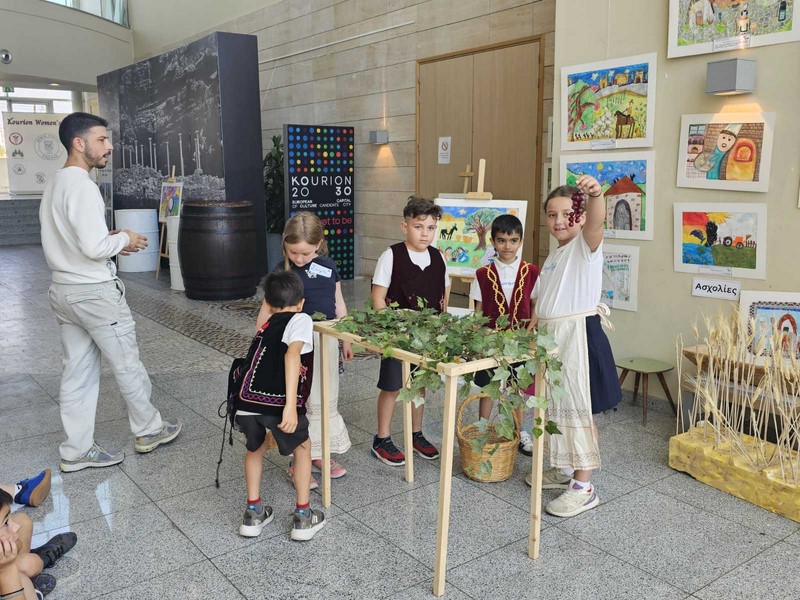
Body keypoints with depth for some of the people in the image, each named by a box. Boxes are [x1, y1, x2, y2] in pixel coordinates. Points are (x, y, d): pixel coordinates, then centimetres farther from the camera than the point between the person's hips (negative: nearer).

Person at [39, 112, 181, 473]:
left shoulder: (54, 185, 11)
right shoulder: (82, 187, -19)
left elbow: (69, 241, 15)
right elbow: (95, 247, -26)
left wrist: (112, 242, 9)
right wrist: (124, 239, -7)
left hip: (63, 290, 9)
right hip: (95, 291, -9)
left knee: (78, 372, 12)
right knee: (127, 364, 8)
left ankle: (76, 451, 20)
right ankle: (149, 430, 24)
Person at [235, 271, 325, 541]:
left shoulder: (265, 328, 27)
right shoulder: (301, 319, 10)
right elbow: (292, 354, -9)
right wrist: (291, 405, -17)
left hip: (247, 403, 5)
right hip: (279, 403, -5)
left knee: (255, 447, 33)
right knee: (302, 447, 24)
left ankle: (253, 514, 36)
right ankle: (303, 517, 26)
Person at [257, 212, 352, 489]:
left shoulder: (328, 267, 2)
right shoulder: (283, 272, -10)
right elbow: (266, 312, -11)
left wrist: (346, 339, 13)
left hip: (327, 339, 5)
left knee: (328, 401, 14)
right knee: (304, 403, 0)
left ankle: (319, 453, 31)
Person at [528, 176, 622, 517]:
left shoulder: (585, 245, -9)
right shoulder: (554, 256, 15)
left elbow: (595, 222, -33)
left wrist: (595, 194, -52)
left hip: (577, 335, -9)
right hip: (549, 337, 9)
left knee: (578, 409, -4)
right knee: (557, 407, 18)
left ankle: (583, 488, 6)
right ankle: (564, 470, 34)